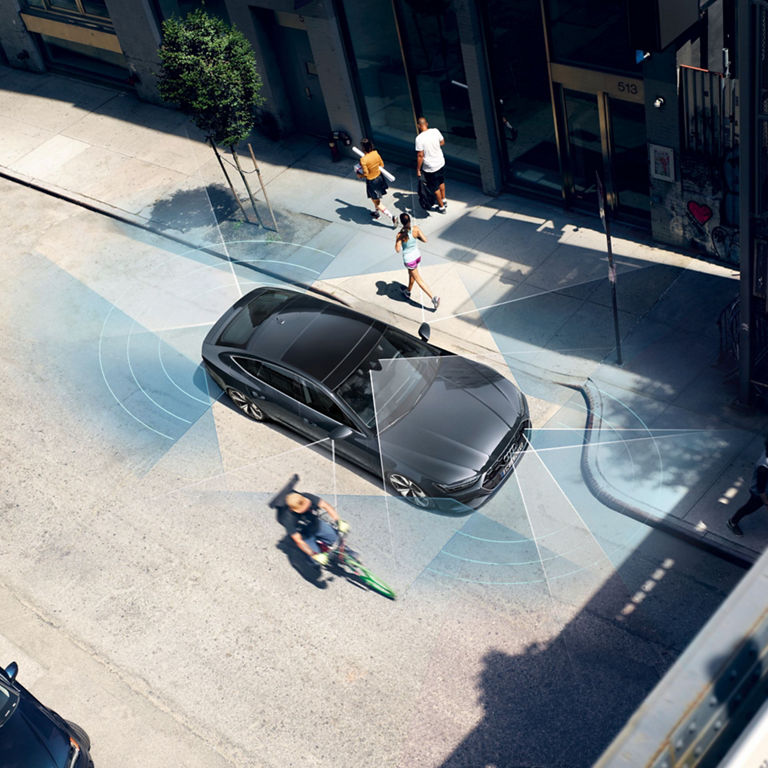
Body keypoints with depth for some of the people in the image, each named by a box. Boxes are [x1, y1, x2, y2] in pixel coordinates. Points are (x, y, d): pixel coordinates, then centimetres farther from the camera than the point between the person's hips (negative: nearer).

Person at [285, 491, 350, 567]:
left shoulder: (308, 497, -32)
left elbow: (326, 506, -21)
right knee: (318, 561, -9)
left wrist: (339, 521, -30)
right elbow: (298, 541, -29)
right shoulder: (291, 520, -37)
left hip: (316, 524, 4)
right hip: (305, 535, -4)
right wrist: (315, 555, -32)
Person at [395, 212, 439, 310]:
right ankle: (408, 292, 55)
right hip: (417, 256, 6)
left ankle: (433, 298, 1)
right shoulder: (415, 229, -17)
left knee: (419, 280, 7)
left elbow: (398, 250, -23)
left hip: (408, 260, -6)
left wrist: (397, 240, -7)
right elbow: (425, 240, -10)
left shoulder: (400, 235, -27)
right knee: (411, 274, 33)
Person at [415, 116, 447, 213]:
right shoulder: (435, 131, -10)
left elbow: (420, 155, -23)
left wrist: (418, 169, -11)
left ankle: (441, 206, 29)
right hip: (440, 162, 6)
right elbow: (442, 143, 7)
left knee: (435, 187, 14)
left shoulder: (419, 138, -25)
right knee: (441, 181, 30)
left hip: (430, 167, -5)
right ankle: (444, 200, 47)